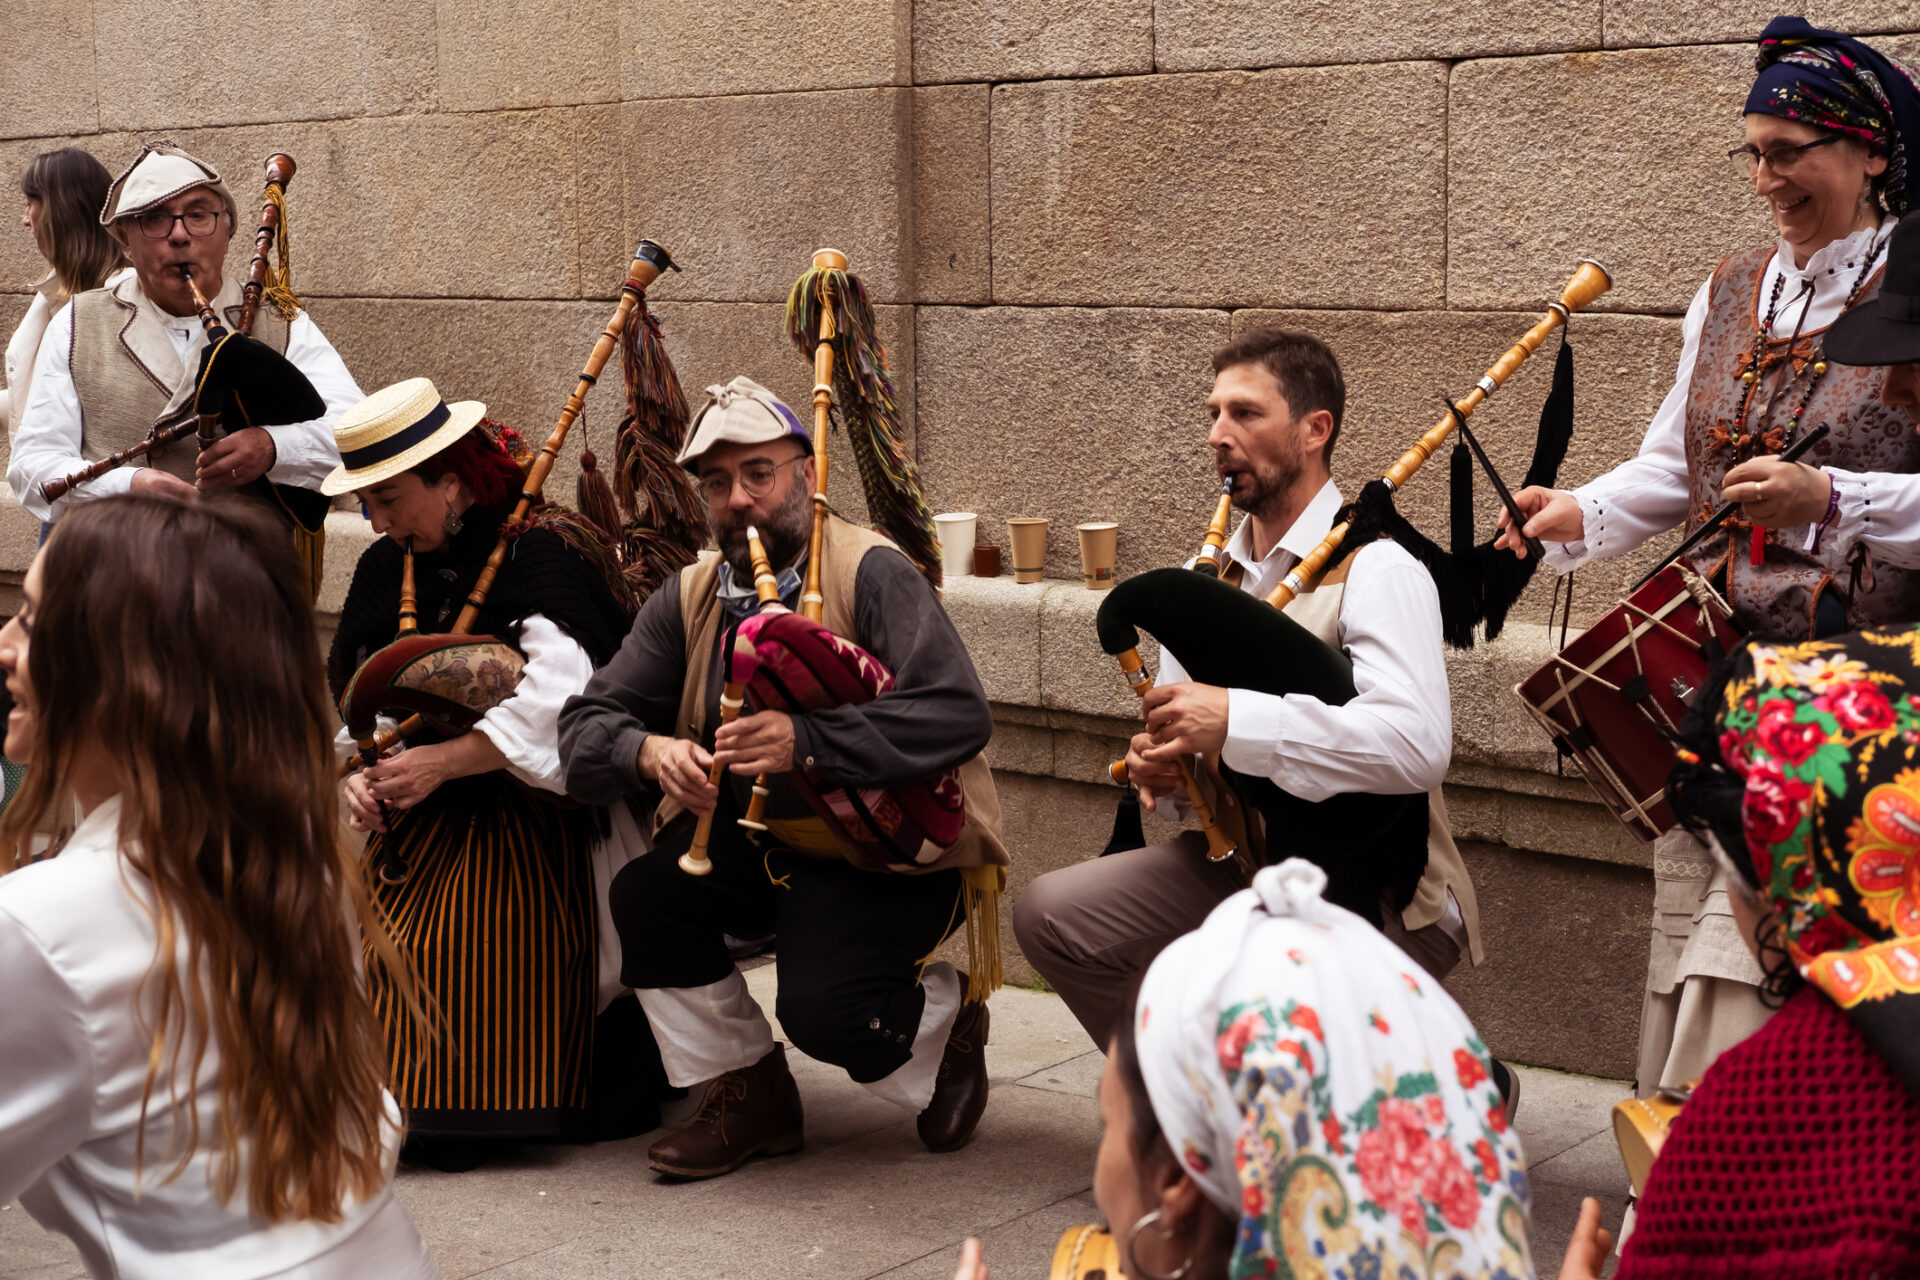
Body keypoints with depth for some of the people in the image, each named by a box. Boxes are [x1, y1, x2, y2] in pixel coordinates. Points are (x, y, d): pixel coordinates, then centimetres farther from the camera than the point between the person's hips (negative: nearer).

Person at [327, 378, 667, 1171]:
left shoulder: (539, 556, -13)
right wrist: (359, 774, -7)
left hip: (532, 834, -7)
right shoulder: (385, 570, 10)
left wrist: (439, 762, -24)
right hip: (421, 834, 7)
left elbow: (561, 705, -26)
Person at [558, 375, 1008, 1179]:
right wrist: (650, 753, -25)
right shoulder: (690, 598, 4)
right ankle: (748, 1097, 1)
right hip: (756, 842, 6)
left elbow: (958, 715, -28)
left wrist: (806, 741, -38)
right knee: (644, 895, -21)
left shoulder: (870, 573, -15)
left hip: (891, 848, -6)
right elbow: (585, 726, -1)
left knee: (822, 1005, -28)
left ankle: (948, 1015, 10)